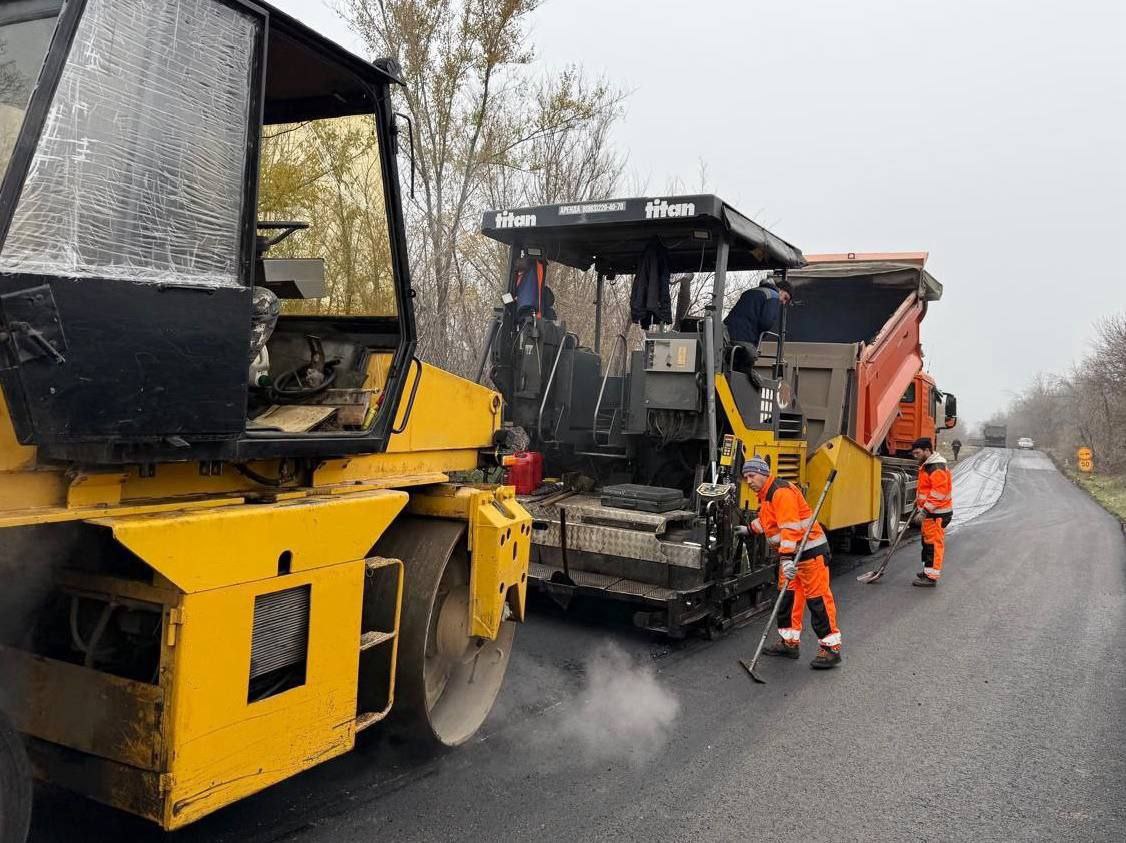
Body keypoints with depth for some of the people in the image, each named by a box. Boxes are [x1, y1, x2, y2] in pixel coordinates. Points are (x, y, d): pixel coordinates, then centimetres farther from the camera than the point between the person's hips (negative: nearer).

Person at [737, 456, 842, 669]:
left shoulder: (781, 492, -19)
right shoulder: (764, 494, 14)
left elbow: (790, 527, -27)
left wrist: (786, 558, -32)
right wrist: (749, 529, 31)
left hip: (810, 549, -10)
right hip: (790, 551, 10)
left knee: (817, 597, -8)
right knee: (788, 596, 12)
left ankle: (831, 648, -3)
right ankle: (790, 642, 21)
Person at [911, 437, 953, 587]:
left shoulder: (937, 468, -20)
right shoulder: (926, 465, 15)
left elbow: (938, 493, -25)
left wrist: (924, 511, -25)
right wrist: (918, 503, 25)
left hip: (937, 513, -11)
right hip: (929, 512, 11)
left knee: (933, 543, -7)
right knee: (927, 541, 18)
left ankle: (932, 576, -4)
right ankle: (928, 570, 30)